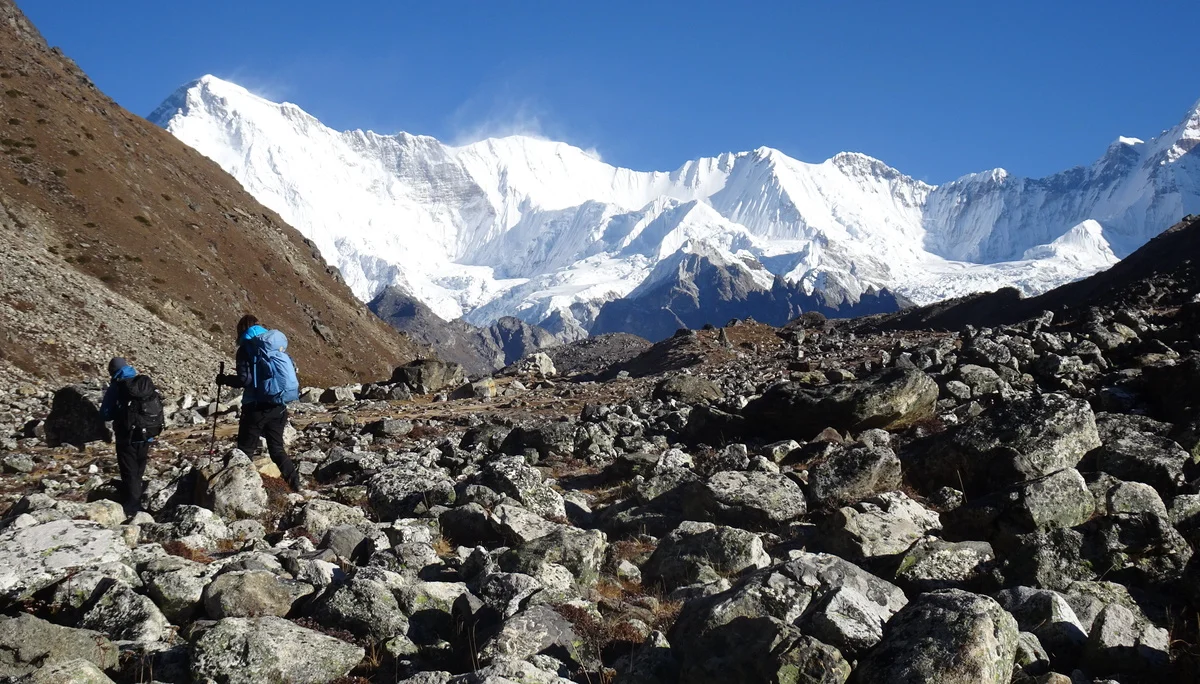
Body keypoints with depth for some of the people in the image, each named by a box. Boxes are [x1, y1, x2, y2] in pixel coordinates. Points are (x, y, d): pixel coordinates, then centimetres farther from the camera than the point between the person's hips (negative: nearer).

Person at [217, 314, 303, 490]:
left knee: (246, 449, 4)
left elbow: (245, 379, -13)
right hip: (279, 406, 5)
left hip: (257, 407, -5)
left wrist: (225, 379, 2)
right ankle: (295, 483, 3)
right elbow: (292, 371, 11)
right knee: (277, 448, 14)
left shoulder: (247, 347, -5)